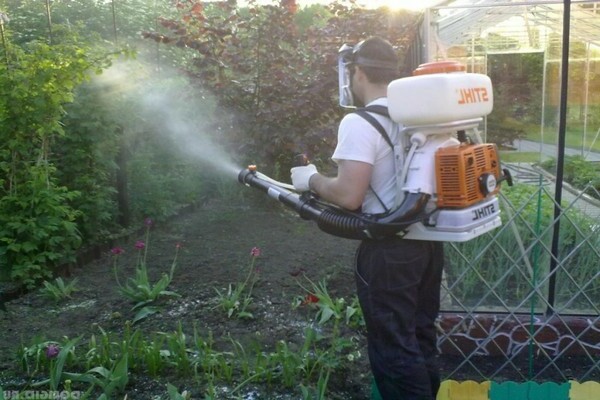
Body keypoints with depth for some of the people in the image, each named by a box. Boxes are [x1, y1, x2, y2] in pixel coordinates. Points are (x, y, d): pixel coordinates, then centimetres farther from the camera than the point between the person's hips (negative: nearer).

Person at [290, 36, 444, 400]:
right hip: (428, 240, 8)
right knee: (421, 338, 21)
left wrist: (312, 179, -6)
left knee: (394, 348, 6)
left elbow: (349, 196, -24)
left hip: (389, 250, -8)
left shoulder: (359, 123, -17)